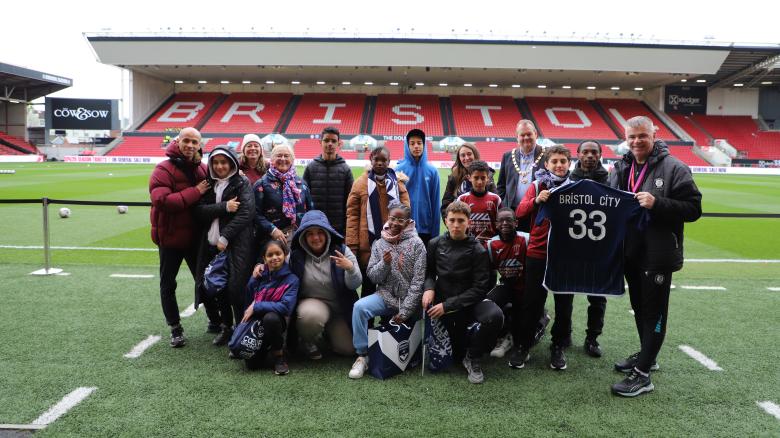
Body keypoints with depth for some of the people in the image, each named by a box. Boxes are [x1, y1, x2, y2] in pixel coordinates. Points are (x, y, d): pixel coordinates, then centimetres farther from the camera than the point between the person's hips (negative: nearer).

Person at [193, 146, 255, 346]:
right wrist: (224, 207, -13)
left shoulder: (242, 183, 2)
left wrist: (225, 237, -14)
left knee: (236, 288, -9)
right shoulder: (208, 185, 15)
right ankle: (226, 326, 24)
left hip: (237, 245, -5)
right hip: (211, 245, 5)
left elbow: (246, 212, -10)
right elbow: (199, 211, 2)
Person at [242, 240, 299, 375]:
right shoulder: (261, 275, 2)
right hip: (256, 320, 3)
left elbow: (286, 307, -23)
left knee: (270, 317, -38)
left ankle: (279, 355, -14)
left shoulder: (292, 279, -11)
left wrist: (256, 307, -20)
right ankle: (265, 346, 21)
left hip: (277, 320, -3)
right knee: (252, 363, -14)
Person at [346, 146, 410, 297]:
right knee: (368, 286, 9)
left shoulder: (398, 182, 6)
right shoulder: (361, 183, 1)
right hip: (368, 242, -1)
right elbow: (352, 215, -2)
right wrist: (352, 245, -8)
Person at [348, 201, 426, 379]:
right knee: (359, 306, -24)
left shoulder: (416, 244, -6)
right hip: (385, 296, 2)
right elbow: (373, 277, 3)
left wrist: (405, 311, -14)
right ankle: (362, 356, -14)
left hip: (408, 300, -1)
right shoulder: (379, 244, 5)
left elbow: (418, 282, -10)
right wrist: (384, 263, -18)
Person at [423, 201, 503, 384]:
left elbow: (479, 288, -15)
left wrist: (447, 305, -21)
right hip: (442, 303, 2)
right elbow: (429, 272, 11)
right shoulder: (435, 244, -2)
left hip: (469, 302, -2)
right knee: (455, 354, 5)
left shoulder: (477, 250, -11)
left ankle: (473, 358, -9)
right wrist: (429, 287, -14)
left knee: (495, 315, -33)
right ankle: (465, 333, 39)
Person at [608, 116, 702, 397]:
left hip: (658, 255, -7)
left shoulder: (674, 168, -10)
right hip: (630, 252, 7)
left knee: (653, 312, 0)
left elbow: (693, 208, -13)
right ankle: (646, 355, 37)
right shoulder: (620, 169, 9)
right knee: (639, 307, 19)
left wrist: (657, 203, -25)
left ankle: (642, 374, 4)